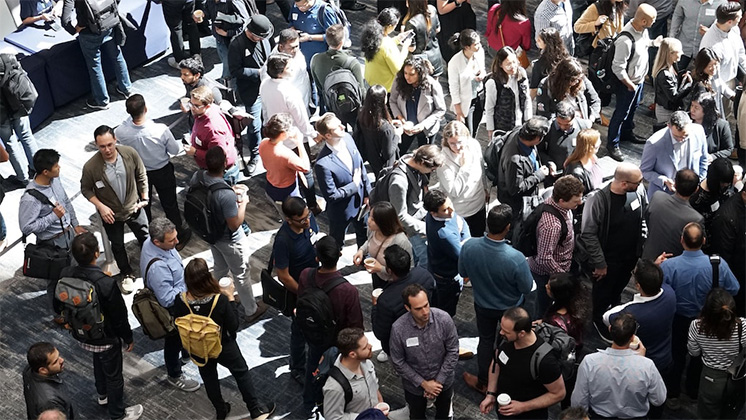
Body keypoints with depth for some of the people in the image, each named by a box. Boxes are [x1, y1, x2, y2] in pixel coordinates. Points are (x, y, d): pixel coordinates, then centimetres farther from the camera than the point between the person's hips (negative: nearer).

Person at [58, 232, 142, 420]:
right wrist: (128, 338, -5)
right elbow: (119, 316, -23)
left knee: (99, 362, 34)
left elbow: (59, 305, 0)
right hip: (106, 339, -6)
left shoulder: (65, 275, -19)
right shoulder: (106, 283, -36)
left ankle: (103, 395, 59)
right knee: (114, 375, 18)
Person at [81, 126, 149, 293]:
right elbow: (86, 189, -10)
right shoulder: (90, 167, -28)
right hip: (111, 213, -1)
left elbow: (141, 176, -6)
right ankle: (127, 274, 46)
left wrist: (145, 197, -3)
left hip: (134, 207, 1)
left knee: (146, 238, 21)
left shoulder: (130, 153, -23)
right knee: (117, 246, 20)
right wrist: (100, 206, -20)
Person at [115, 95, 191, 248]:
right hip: (162, 172, -2)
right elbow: (175, 150, -19)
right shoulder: (161, 130, -35)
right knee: (170, 205, 21)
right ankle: (179, 237, 41)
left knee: (143, 205, 27)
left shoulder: (120, 131, -30)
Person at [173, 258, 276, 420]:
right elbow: (233, 326, -20)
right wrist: (231, 298, -16)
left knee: (208, 377, 28)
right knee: (241, 373, 22)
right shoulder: (220, 300, -34)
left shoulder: (180, 301, -26)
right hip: (223, 347, -3)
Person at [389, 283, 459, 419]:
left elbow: (453, 351, -14)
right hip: (414, 385, -1)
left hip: (443, 380, 1)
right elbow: (398, 362, -15)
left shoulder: (444, 319, -26)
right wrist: (423, 383, -15)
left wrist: (439, 381, -15)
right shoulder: (398, 328, -28)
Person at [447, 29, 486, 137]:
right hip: (466, 102, -5)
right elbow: (454, 89, -16)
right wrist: (459, 113, -11)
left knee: (474, 133, 22)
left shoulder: (480, 52, -11)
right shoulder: (455, 62, -27)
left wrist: (482, 75, -16)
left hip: (480, 96, 5)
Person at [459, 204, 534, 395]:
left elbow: (463, 273, -10)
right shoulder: (516, 258, -39)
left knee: (486, 341, 26)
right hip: (510, 308, -2)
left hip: (483, 305, 2)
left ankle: (483, 382, 45)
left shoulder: (469, 247, -30)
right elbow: (527, 288, -21)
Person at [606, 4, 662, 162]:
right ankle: (612, 144, 23)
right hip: (627, 83, -8)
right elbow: (618, 67, -29)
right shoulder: (625, 40, -37)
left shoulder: (643, 29, -10)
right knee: (621, 113, 7)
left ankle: (627, 133, 49)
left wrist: (654, 42, 2)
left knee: (632, 108, 27)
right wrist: (630, 85, -22)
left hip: (640, 79, 8)